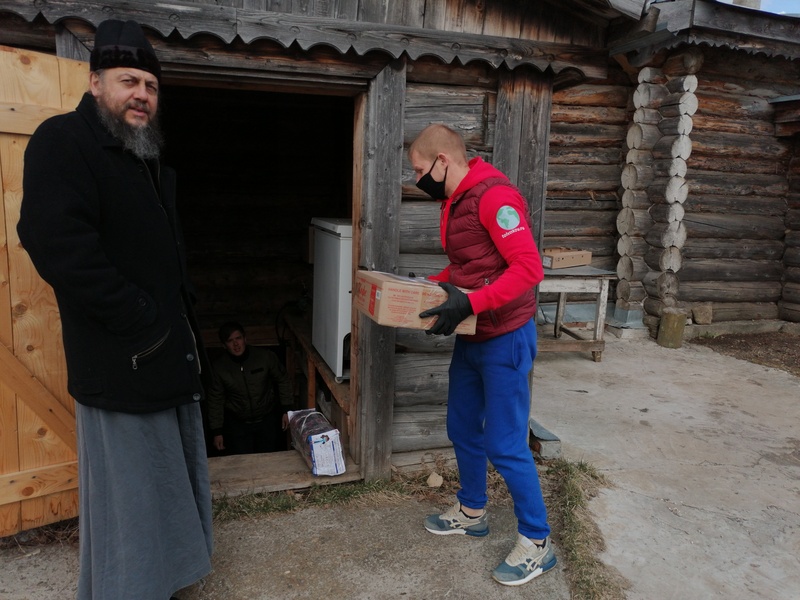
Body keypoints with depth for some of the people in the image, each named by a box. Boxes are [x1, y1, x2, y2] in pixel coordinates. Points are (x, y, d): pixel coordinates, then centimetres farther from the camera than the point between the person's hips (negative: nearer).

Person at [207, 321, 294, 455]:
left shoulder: (265, 356, -14)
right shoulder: (218, 367, -12)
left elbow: (283, 381, 0)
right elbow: (215, 400, -2)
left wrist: (286, 410, -3)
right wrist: (217, 432, -1)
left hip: (267, 419, 0)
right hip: (237, 424, 0)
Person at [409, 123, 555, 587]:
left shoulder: (493, 195, -20)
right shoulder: (455, 202, 10)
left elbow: (529, 267, -26)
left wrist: (470, 303, -30)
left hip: (506, 339, -9)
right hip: (471, 337, 10)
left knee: (505, 445, -1)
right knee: (463, 430, 19)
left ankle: (537, 542, 18)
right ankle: (472, 513, 40)